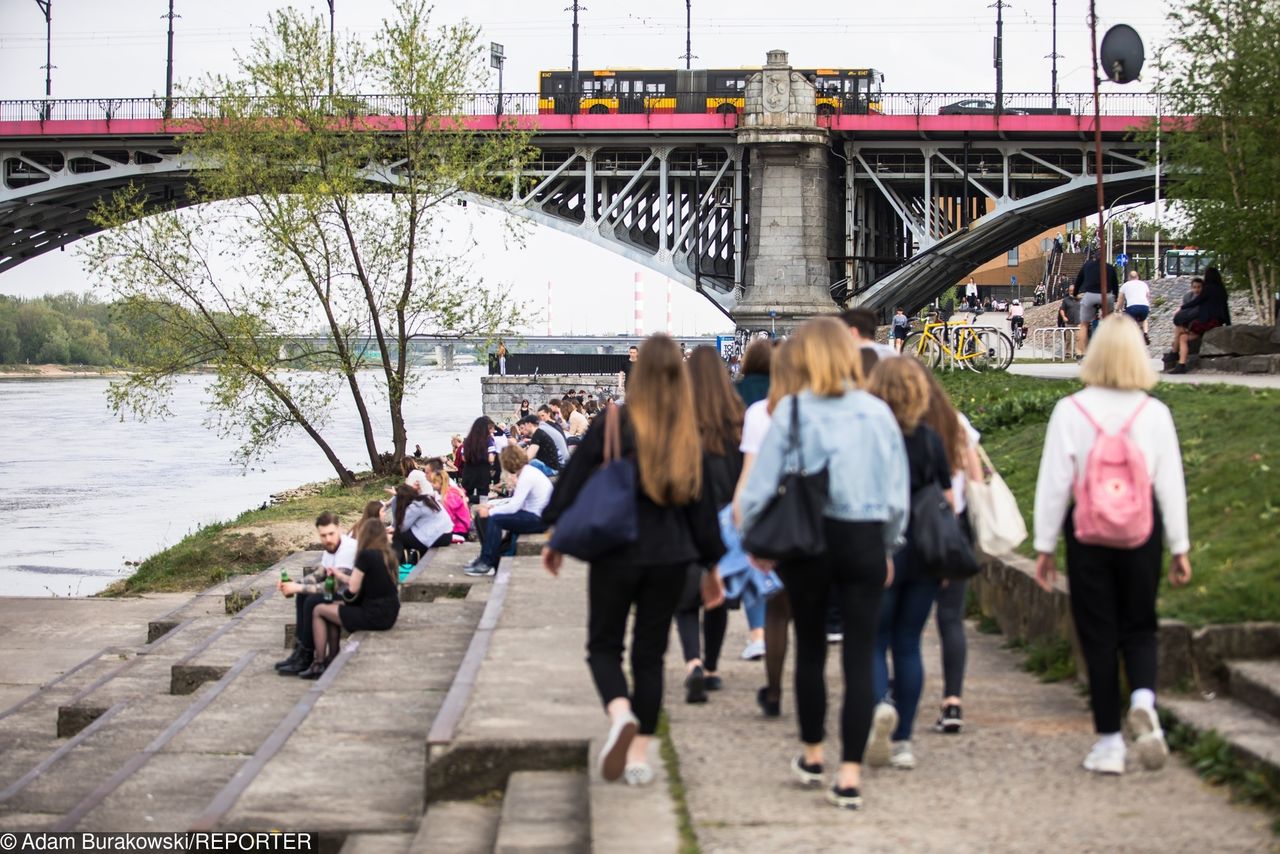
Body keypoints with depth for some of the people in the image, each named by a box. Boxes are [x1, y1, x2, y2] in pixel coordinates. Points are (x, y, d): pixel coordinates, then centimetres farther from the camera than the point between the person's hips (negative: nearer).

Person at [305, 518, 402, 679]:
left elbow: (353, 589, -14)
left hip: (374, 616, -8)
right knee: (335, 607, 26)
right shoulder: (388, 555, 7)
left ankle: (319, 664, 12)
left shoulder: (366, 555, -16)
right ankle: (332, 659, 26)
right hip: (389, 615, 8)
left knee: (319, 610, 7)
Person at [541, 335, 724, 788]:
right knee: (650, 652, 12)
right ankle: (640, 753, 11)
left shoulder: (613, 423, -9)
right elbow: (703, 503, 5)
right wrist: (712, 561, 14)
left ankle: (620, 714, -18)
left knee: (604, 645, 11)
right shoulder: (690, 435, 0)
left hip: (616, 551, -3)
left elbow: (574, 480, -5)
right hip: (670, 556, 3)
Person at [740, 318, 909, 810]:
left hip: (807, 540, -1)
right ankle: (850, 775, -3)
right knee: (859, 656, 2)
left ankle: (811, 756, 30)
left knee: (810, 648, 17)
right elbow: (898, 495, 5)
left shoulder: (792, 410, -7)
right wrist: (888, 547, 17)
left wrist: (751, 535, 10)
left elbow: (762, 483, -5)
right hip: (865, 541, 1)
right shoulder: (878, 413, 1)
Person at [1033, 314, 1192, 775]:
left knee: (1098, 635, 7)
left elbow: (1053, 483, -4)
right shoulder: (1154, 412, -3)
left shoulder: (1070, 411, -7)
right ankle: (1143, 699, -14)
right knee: (1139, 629, 15)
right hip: (1142, 528, 1)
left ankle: (1108, 743, 9)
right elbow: (1171, 484, 0)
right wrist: (1180, 547, 8)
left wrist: (1045, 546, 4)